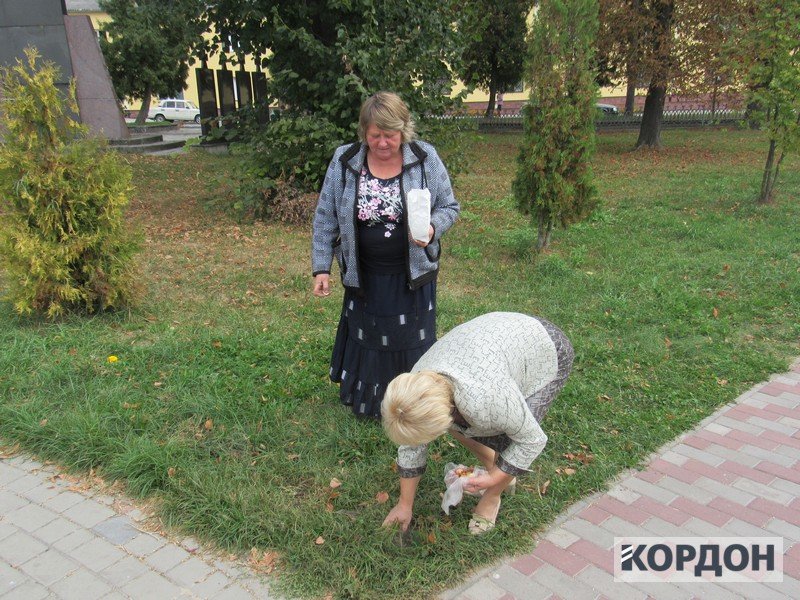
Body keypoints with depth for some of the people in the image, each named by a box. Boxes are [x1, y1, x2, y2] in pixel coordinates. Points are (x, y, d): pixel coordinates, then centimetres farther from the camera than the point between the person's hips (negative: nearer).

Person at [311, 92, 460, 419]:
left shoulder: (425, 158, -10)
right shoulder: (344, 161, -8)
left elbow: (449, 207, -1)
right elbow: (325, 217, -1)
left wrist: (432, 229, -23)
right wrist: (321, 267, -3)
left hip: (412, 274, -1)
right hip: (364, 276, 1)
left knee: (412, 341, 11)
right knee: (367, 338, 16)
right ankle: (366, 399, 37)